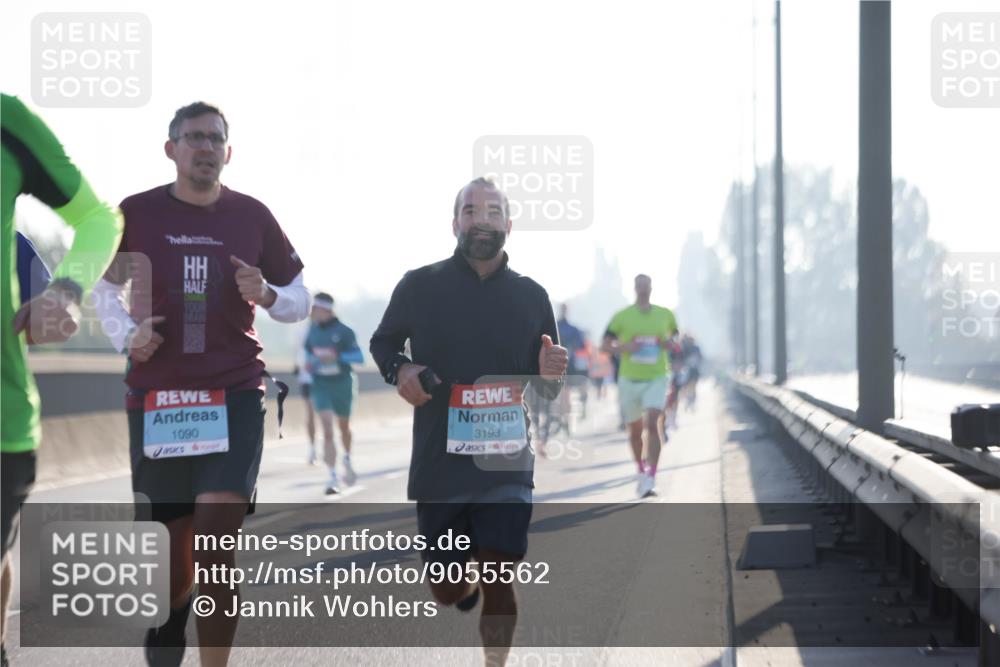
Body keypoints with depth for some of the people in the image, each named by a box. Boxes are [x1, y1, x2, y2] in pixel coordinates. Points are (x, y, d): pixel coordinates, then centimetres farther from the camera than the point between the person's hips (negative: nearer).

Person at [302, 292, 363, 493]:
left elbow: (358, 357, -13)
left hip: (342, 384, -1)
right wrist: (309, 363, 0)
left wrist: (337, 357, -26)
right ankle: (332, 477, -15)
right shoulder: (313, 330, 2)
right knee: (327, 430, -13)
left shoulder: (344, 331, -10)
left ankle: (347, 459, 49)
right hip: (320, 385, 1)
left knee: (344, 426, 19)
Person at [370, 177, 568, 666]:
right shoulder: (419, 286, -2)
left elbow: (546, 390, 11)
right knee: (448, 591, 10)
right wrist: (399, 369, -10)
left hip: (506, 465, 0)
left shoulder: (531, 296, 4)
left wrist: (550, 373, -13)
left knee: (498, 582, -8)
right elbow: (382, 342, 12)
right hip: (438, 463, 0)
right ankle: (463, 584, 47)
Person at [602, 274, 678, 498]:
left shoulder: (665, 315, 6)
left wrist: (668, 343, -4)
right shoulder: (622, 316, 1)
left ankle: (651, 478, -21)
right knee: (635, 430, 11)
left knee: (652, 424, -19)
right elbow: (605, 346, 2)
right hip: (629, 379, 1)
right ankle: (641, 471, 34)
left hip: (656, 379, -1)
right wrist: (624, 348, -17)